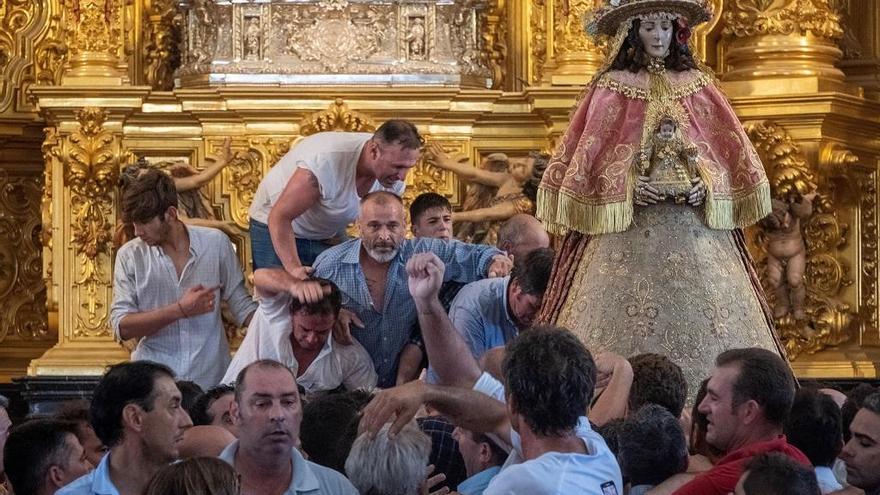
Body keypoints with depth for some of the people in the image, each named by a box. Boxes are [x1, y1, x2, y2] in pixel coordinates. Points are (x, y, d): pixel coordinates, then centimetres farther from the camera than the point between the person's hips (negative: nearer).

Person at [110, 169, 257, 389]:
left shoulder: (215, 243, 4)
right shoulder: (130, 256, 2)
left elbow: (242, 307, 11)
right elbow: (121, 326, -3)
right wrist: (181, 309, -12)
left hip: (211, 380, 0)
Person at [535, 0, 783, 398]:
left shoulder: (697, 87, 11)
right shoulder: (610, 89, 4)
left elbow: (730, 154, 10)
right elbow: (586, 160, 0)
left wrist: (707, 184, -8)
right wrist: (627, 186, -14)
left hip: (694, 229, 2)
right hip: (627, 230, -2)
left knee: (701, 317, -5)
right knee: (628, 321, -10)